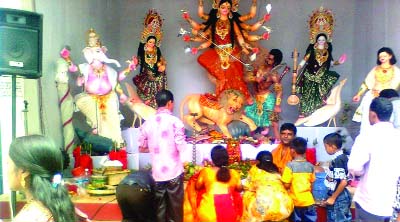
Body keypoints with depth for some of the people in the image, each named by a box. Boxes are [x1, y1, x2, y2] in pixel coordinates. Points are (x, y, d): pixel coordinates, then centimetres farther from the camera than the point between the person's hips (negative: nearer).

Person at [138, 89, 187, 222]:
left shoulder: (148, 123, 2)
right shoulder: (175, 121, -9)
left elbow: (141, 148, 10)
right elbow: (182, 148, -12)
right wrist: (183, 144, 9)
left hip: (156, 172, 3)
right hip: (174, 171, -3)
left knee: (159, 208, 10)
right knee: (175, 207, 8)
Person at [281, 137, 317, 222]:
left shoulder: (290, 165, -14)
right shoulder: (310, 166, -1)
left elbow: (286, 185, -14)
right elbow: (311, 184, 7)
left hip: (295, 201, -3)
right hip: (308, 200, 3)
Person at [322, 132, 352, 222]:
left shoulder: (337, 160, -22)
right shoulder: (343, 157, 7)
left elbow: (343, 182, -25)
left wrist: (332, 198, -18)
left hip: (338, 198, -9)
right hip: (343, 196, 9)